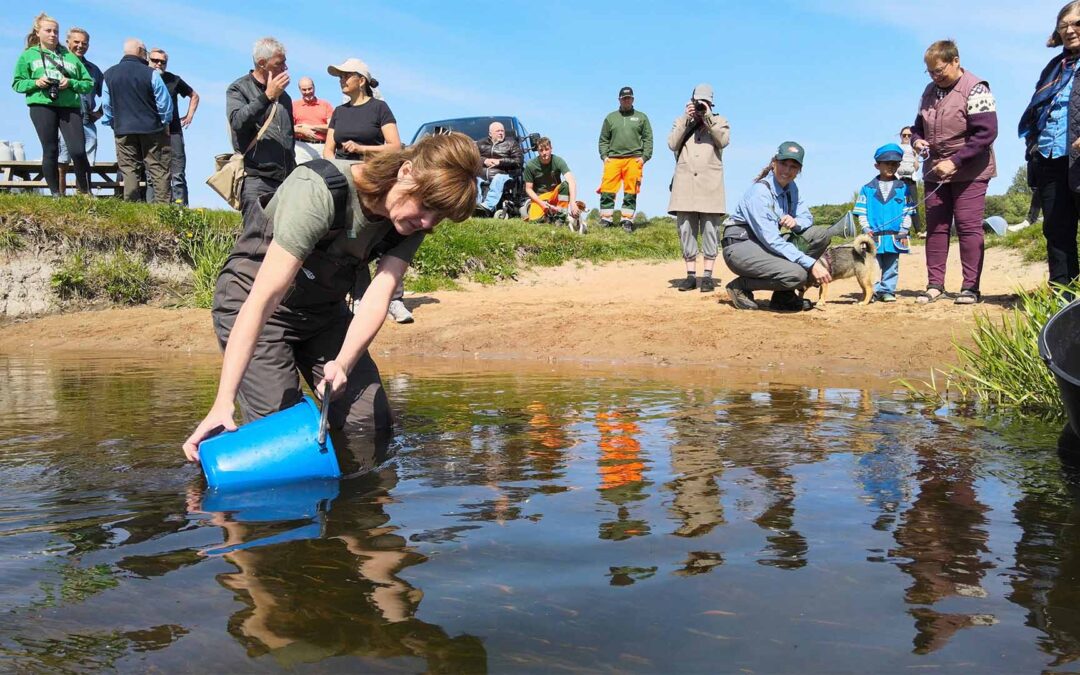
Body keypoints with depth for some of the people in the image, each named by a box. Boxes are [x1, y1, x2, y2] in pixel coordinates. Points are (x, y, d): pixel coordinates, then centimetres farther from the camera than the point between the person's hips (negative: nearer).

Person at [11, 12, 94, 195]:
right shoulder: (28, 55, 12)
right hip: (41, 106, 0)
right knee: (50, 151, -2)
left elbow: (89, 83, 12)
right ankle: (55, 193, 5)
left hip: (70, 106, 1)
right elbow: (17, 83, 11)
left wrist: (70, 83, -6)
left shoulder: (70, 57, 15)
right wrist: (35, 82, -8)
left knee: (78, 151, -11)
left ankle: (85, 191, 4)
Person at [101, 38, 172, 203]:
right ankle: (162, 205, -2)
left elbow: (106, 105, 10)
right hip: (152, 129, -3)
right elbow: (164, 102, -5)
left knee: (129, 170, 5)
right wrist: (165, 123, 10)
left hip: (123, 130, 3)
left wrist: (111, 124, 21)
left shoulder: (109, 74, 5)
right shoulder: (151, 74, -8)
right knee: (159, 169, 1)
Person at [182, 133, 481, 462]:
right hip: (252, 306, -6)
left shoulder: (411, 223, -13)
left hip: (323, 309, 6)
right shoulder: (318, 191, -33)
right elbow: (263, 299, -37)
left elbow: (377, 298, -22)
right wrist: (223, 403, -41)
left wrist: (342, 365, -41)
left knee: (374, 425, 0)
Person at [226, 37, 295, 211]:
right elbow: (237, 122, -15)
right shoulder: (238, 89, 4)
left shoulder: (283, 95, 21)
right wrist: (267, 97, -19)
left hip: (286, 180, 5)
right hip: (256, 179, -5)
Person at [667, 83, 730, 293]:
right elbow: (672, 144, 2)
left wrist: (708, 117, -7)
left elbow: (723, 141, -6)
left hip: (710, 184, -2)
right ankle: (690, 275, 4)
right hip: (684, 183, 2)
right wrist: (686, 118, -3)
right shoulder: (681, 121, 18)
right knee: (686, 229, 0)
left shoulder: (719, 121, 14)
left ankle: (708, 275, -3)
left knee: (709, 230, -5)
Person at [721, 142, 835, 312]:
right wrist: (811, 263, -30)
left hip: (764, 244, 9)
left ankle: (784, 295, -2)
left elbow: (807, 217, 12)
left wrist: (795, 222, -16)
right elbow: (771, 239, -26)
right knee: (796, 274, -30)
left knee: (821, 234, -7)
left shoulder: (791, 187, 6)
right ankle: (740, 285, -5)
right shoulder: (760, 191, -20)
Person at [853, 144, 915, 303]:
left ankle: (887, 290, 14)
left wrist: (904, 231, -3)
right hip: (873, 236, -1)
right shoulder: (867, 189, 4)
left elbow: (907, 212, 6)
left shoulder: (903, 188, 7)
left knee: (891, 267, 7)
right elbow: (861, 212, 2)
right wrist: (866, 229, -8)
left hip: (895, 236, 1)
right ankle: (873, 291, 6)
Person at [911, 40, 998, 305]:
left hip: (969, 171, -6)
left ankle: (970, 287, 0)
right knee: (935, 226, 5)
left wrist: (955, 161, -22)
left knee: (969, 227, -5)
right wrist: (917, 140, -3)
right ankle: (935, 284, 10)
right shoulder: (930, 91, 9)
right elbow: (919, 124, 20)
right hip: (935, 171, 6)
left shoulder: (975, 89, -11)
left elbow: (986, 132, -17)